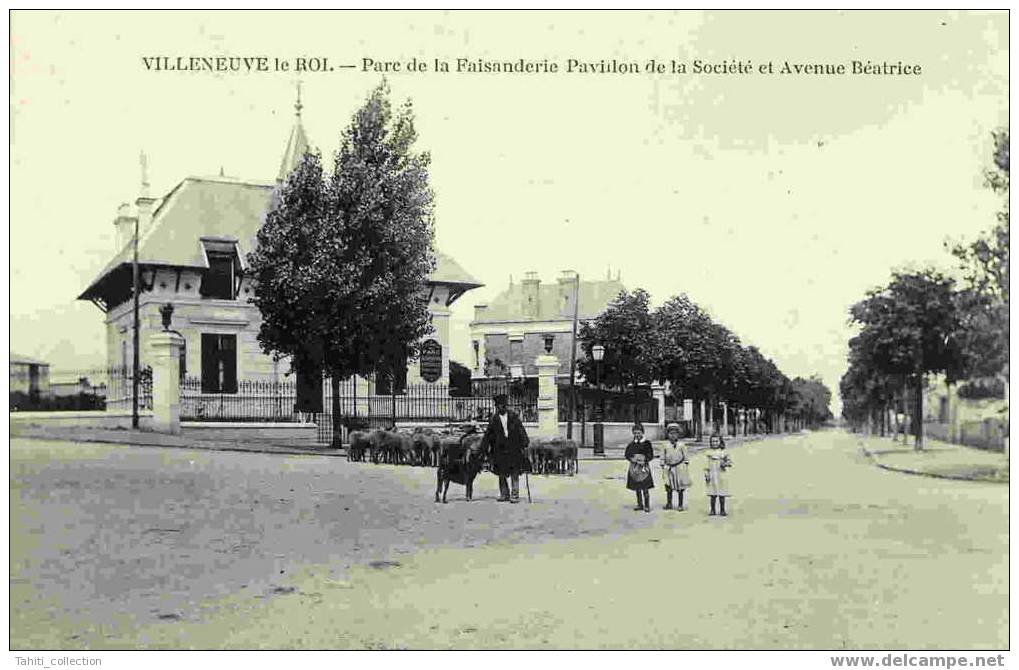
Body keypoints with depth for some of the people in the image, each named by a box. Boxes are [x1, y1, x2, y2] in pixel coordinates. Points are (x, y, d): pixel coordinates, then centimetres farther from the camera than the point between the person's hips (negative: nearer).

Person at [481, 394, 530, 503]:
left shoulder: (514, 417, 3)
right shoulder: (493, 419, 5)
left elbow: (521, 430, 3)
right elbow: (488, 434, 10)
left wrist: (524, 443, -5)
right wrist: (485, 447, 8)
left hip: (513, 448, -2)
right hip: (499, 450, 2)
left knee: (514, 473, -2)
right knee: (501, 473, 5)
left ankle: (515, 495, 1)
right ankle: (504, 494, 15)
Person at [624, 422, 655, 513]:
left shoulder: (647, 443, -3)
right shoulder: (631, 444, 7)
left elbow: (651, 455, -5)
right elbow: (627, 455, 6)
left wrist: (644, 460, -18)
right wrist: (633, 459, -12)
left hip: (644, 467, -4)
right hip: (634, 467, 4)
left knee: (645, 488, -4)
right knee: (637, 488, 10)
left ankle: (647, 505, 3)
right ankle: (640, 504, 20)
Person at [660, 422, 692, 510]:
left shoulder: (681, 445, -2)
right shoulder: (665, 446, 2)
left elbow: (686, 458, 3)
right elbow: (663, 459, 7)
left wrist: (686, 468, -1)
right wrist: (663, 470, 4)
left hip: (680, 469, -1)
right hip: (669, 469, 1)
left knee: (680, 488, 4)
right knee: (669, 488, 6)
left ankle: (680, 505, 13)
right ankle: (669, 504, 20)